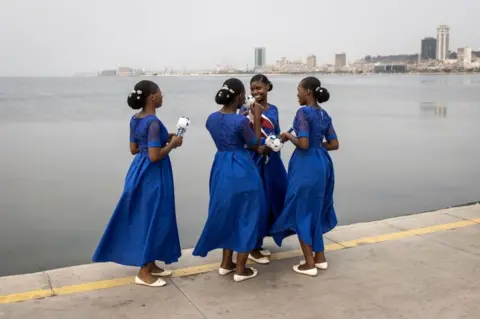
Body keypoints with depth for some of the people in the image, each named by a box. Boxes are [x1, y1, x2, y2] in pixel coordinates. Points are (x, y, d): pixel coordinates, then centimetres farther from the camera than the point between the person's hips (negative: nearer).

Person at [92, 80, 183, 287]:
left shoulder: (135, 119, 6)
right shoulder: (154, 123, -21)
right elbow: (155, 156, -25)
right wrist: (172, 143, -10)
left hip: (139, 171, 10)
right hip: (152, 176, -10)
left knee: (142, 217, 16)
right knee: (152, 218, 1)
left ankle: (150, 264, 29)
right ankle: (144, 273, 10)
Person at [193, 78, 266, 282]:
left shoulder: (212, 118, 1)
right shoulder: (240, 120, -19)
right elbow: (254, 144, -5)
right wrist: (256, 117, 0)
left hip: (221, 170, 7)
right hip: (241, 171, -7)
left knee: (226, 213, 20)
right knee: (245, 216, 7)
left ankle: (226, 263, 29)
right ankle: (241, 269, 15)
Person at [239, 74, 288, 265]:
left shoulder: (273, 109, 10)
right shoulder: (246, 109, -6)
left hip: (272, 160, 6)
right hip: (254, 160, -6)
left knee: (273, 200, 11)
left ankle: (258, 243, 27)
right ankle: (253, 248, 9)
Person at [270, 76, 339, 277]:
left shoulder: (303, 112, -15)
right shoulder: (325, 115, 9)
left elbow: (303, 144, -23)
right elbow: (334, 144, 9)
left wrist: (289, 136, -6)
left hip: (306, 166, -8)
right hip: (322, 164, 8)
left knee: (301, 212, 3)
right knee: (315, 210, 19)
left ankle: (309, 264, 9)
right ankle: (320, 257, 26)